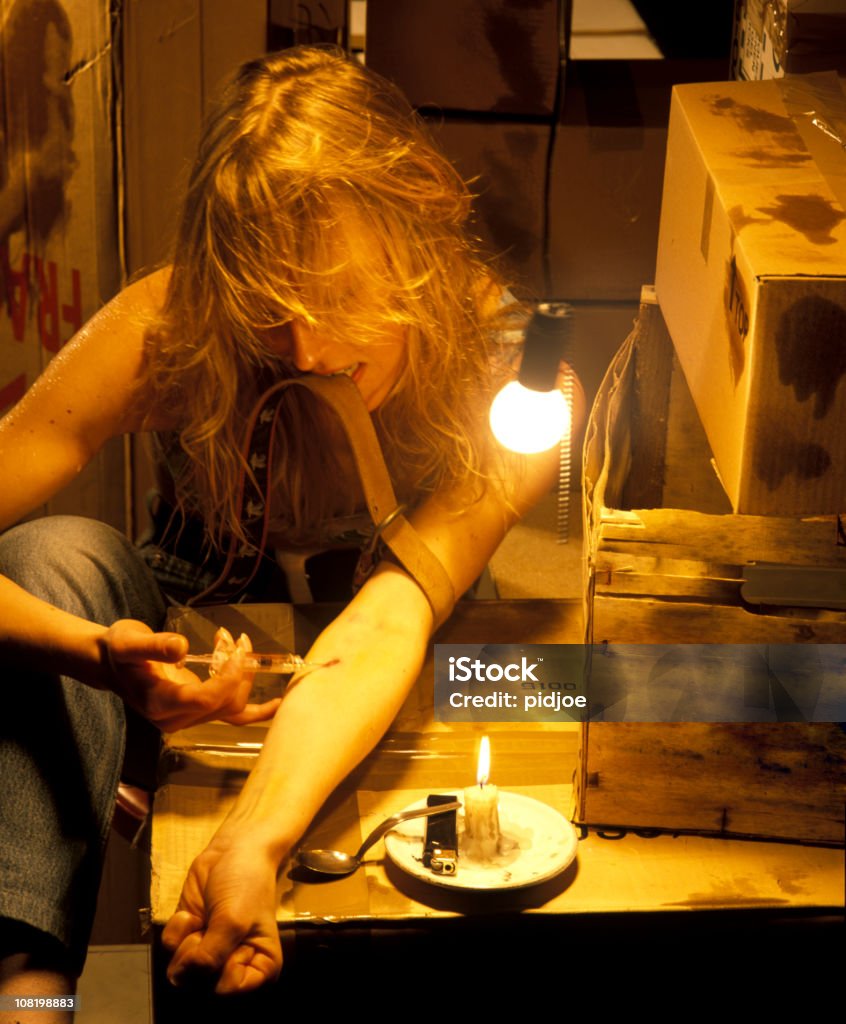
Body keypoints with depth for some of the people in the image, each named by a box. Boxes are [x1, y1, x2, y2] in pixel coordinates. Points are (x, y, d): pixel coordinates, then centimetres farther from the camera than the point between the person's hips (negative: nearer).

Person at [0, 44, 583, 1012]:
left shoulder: (513, 386, -26)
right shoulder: (163, 332, -26)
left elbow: (387, 625, -38)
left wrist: (254, 841, -54)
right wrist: (96, 655, -49)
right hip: (178, 647, 0)